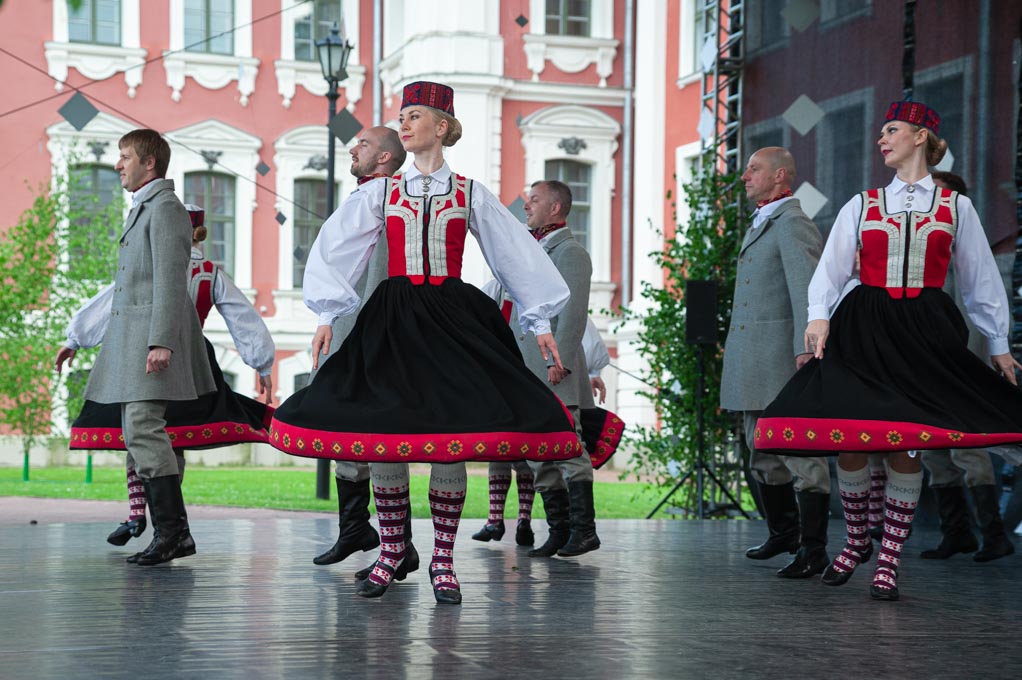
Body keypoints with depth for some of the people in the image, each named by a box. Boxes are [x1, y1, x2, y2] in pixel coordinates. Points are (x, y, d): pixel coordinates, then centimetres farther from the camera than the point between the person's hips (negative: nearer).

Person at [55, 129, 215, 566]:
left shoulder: (165, 207, -7)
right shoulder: (141, 210, 24)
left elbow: (170, 279, -16)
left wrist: (161, 341, -24)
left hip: (153, 333, -10)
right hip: (128, 334, 10)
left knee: (142, 430, -16)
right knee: (140, 433, 7)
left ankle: (170, 531, -15)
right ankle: (173, 533, 8)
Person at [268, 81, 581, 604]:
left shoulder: (469, 194, 8)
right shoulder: (383, 192, 11)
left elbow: (518, 255, 10)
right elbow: (336, 249, 8)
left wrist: (541, 323, 7)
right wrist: (327, 315, -1)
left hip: (452, 319, -1)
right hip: (392, 320, 1)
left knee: (451, 437, -7)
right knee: (383, 434, -4)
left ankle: (442, 560, 4)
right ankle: (391, 552, 11)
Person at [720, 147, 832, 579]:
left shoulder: (792, 224, -10)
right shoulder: (759, 224, 21)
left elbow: (806, 289, -19)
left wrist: (805, 349, -27)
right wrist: (735, 349, 22)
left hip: (783, 362, -10)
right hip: (755, 365, 11)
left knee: (801, 454, -7)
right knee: (762, 454, 18)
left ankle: (812, 550, -5)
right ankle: (783, 532, 31)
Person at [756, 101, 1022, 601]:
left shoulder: (956, 207, 11)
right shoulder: (862, 206, 12)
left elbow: (980, 278, 15)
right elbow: (832, 264, 2)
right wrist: (819, 314, -15)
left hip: (925, 330, -1)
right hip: (863, 328, 1)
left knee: (906, 445, -4)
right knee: (848, 439, -5)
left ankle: (889, 558, 6)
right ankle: (858, 540, 18)